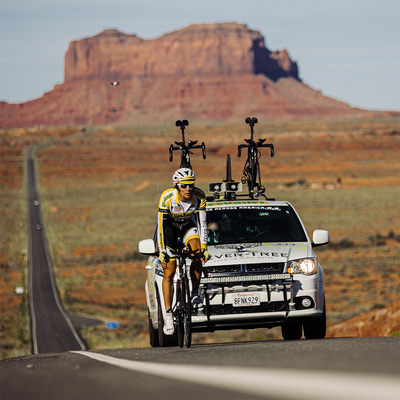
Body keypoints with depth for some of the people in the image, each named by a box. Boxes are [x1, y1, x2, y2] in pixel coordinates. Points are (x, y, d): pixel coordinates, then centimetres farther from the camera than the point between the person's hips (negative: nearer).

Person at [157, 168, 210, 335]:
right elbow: (161, 226, -26)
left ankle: (195, 293, -11)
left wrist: (203, 248, -26)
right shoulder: (167, 198, -31)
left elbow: (202, 223, -21)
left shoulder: (199, 197, -26)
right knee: (169, 272, -7)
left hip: (188, 225, 2)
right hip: (170, 227, -2)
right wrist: (161, 251, -28)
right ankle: (168, 314, -2)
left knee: (197, 255, -27)